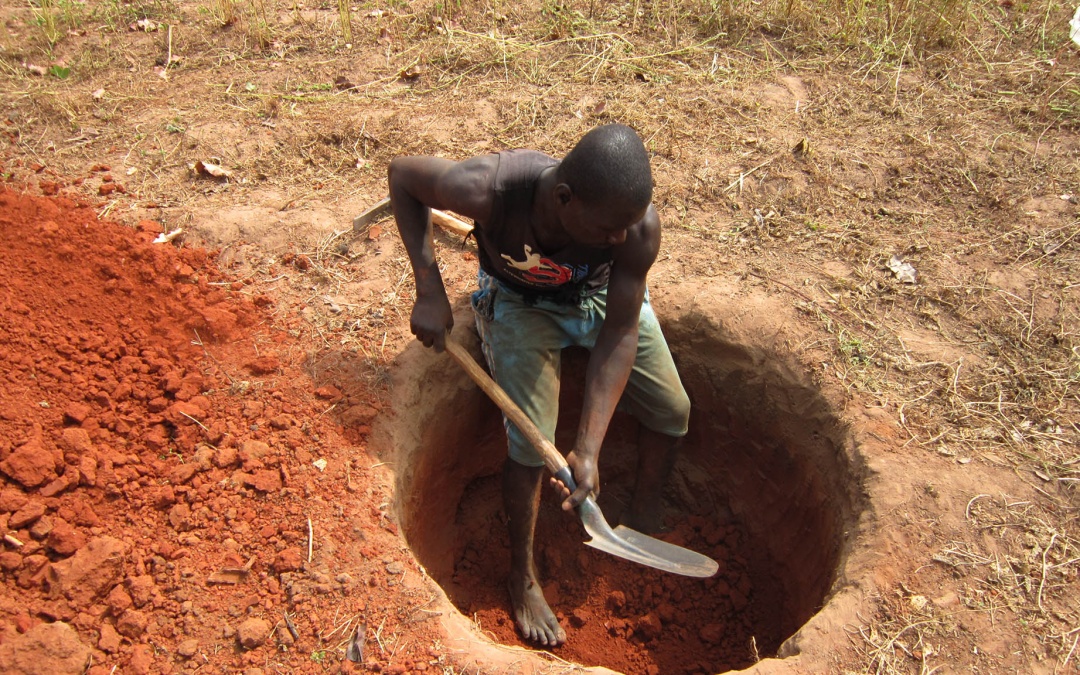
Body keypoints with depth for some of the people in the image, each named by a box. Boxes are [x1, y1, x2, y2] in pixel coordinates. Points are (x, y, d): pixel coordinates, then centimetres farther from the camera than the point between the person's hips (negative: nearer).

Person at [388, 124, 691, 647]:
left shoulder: (638, 224, -36)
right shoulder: (489, 188, -41)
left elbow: (619, 333, -27)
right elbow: (403, 174, -21)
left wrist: (588, 450, -33)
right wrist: (430, 292, -28)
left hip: (602, 294, 3)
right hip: (520, 301, -2)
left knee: (671, 410, -1)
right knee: (531, 443, -13)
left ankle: (641, 522, 28)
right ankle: (522, 576, 14)